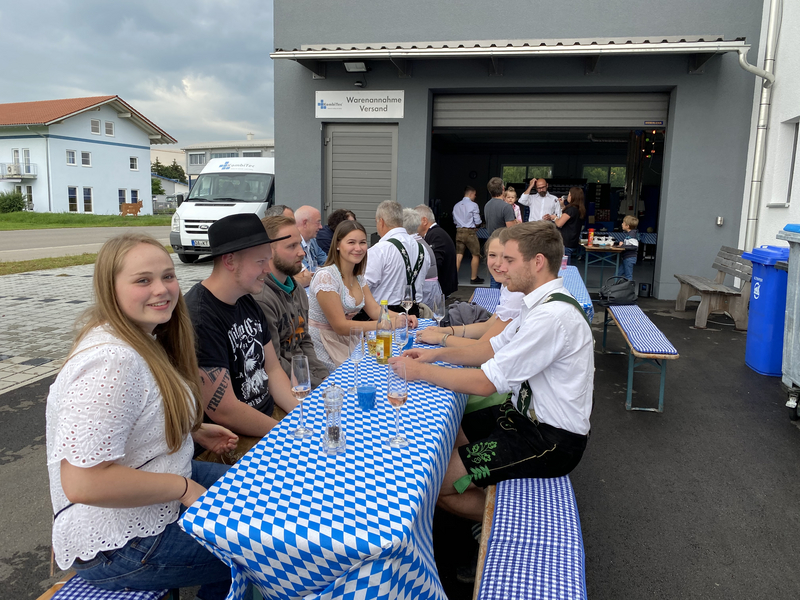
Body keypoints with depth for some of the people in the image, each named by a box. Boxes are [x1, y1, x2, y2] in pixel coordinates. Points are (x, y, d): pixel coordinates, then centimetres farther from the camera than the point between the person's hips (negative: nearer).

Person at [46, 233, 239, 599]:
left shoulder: (147, 340, 2)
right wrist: (183, 487, -24)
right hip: (118, 543, -10)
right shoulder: (111, 361, -30)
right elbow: (82, 483, -34)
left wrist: (193, 431, 4)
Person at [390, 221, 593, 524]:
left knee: (435, 485, -14)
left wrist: (420, 371, -15)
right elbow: (494, 348, 14)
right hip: (528, 413, 10)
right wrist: (437, 353, 3)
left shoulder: (551, 316, -27)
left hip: (552, 440, -10)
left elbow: (486, 382, -25)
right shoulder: (543, 302, 5)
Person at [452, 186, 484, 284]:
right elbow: (477, 222, -9)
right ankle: (473, 278, 15)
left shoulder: (456, 206, 9)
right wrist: (477, 225, 12)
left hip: (459, 231, 5)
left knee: (458, 255, 5)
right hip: (470, 232, -5)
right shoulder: (473, 205, -8)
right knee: (476, 255, 8)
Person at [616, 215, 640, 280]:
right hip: (626, 258, 10)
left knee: (628, 276, -2)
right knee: (619, 274, 17)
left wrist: (623, 245, -20)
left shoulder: (632, 234, -18)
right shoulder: (628, 233, 12)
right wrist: (622, 243, 7)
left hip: (630, 258, -10)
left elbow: (634, 246, -26)